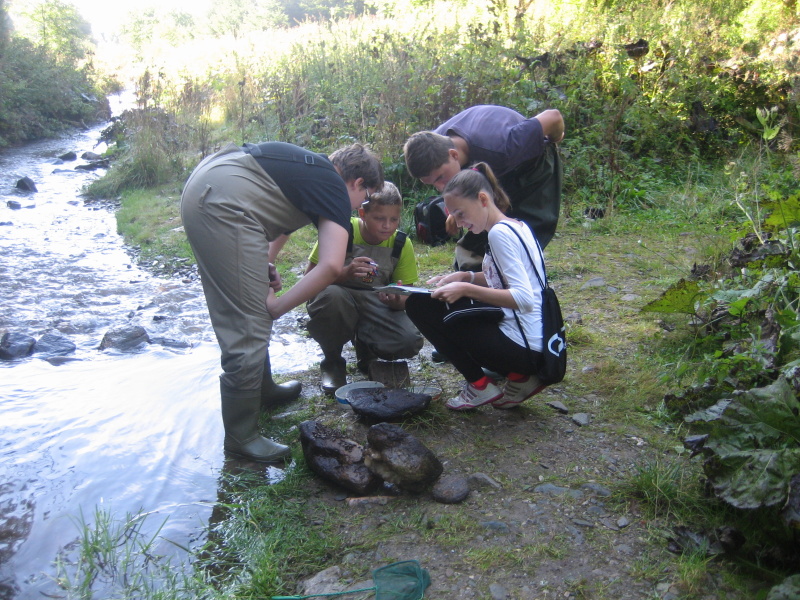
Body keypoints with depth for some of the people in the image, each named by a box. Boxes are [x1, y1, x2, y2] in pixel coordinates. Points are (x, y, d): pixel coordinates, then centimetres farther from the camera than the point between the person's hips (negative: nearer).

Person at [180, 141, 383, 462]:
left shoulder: (312, 168, 25)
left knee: (251, 313, 22)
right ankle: (241, 436, 4)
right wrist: (276, 306, -7)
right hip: (223, 202, -10)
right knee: (248, 329, -6)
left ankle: (262, 390, 38)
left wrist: (263, 264, 18)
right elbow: (331, 266, -14)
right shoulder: (335, 191, 0)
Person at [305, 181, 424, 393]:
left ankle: (364, 346, 13)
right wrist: (345, 273, -34)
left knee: (411, 342, -25)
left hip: (375, 303, 2)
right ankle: (332, 362, -9)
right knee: (331, 295, -39)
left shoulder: (402, 243, -7)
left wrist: (397, 300, -27)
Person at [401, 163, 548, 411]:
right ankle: (519, 376, 13)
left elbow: (524, 299, -23)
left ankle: (480, 385, 0)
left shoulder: (499, 232, -16)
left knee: (420, 305, -4)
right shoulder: (517, 227, 12)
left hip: (522, 348, -10)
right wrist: (465, 277, 9)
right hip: (536, 346, 10)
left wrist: (466, 289, -21)